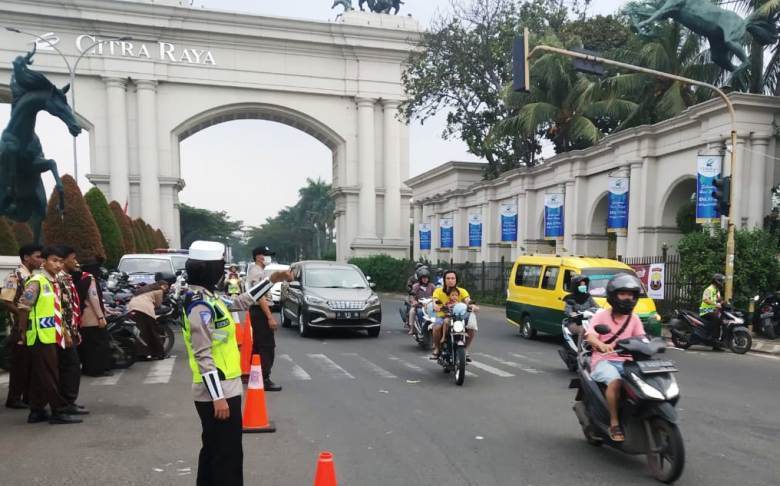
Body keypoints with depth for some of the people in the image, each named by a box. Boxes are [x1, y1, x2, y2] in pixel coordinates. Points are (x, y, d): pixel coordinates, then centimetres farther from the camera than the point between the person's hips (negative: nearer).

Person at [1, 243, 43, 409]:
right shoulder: (16, 276, -12)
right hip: (21, 329, -7)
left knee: (33, 364, 11)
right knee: (19, 364, 0)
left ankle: (29, 397, 20)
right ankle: (13, 399, 10)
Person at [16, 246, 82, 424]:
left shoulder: (54, 283, 13)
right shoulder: (37, 282, -12)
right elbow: (23, 307, -14)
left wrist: (64, 331, 15)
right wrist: (24, 331, -7)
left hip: (51, 336, 8)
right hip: (41, 336, -8)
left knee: (40, 376, 12)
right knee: (50, 375, -5)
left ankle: (36, 411, 19)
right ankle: (58, 412, -1)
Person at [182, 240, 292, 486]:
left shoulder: (206, 298, 8)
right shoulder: (201, 305, -20)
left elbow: (241, 301, 21)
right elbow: (203, 356, -23)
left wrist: (272, 280, 18)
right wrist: (218, 397, -23)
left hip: (218, 390, 10)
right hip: (217, 393, -10)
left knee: (212, 450, 19)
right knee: (227, 456, -1)